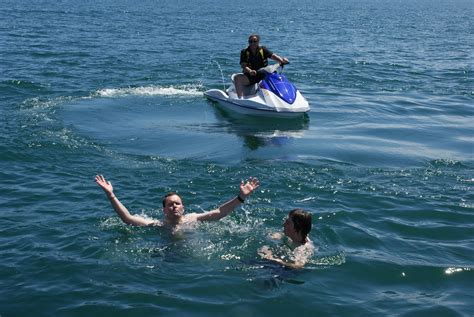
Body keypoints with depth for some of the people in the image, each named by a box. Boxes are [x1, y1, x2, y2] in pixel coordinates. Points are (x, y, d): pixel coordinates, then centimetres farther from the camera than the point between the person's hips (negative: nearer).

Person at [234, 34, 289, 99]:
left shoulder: (263, 50, 5)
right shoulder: (244, 52, 0)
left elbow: (273, 56, -7)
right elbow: (244, 66, -11)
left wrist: (282, 60, -28)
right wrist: (250, 71, -34)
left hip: (263, 75, 1)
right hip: (250, 76, -1)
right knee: (237, 78, -28)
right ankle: (240, 98, -30)